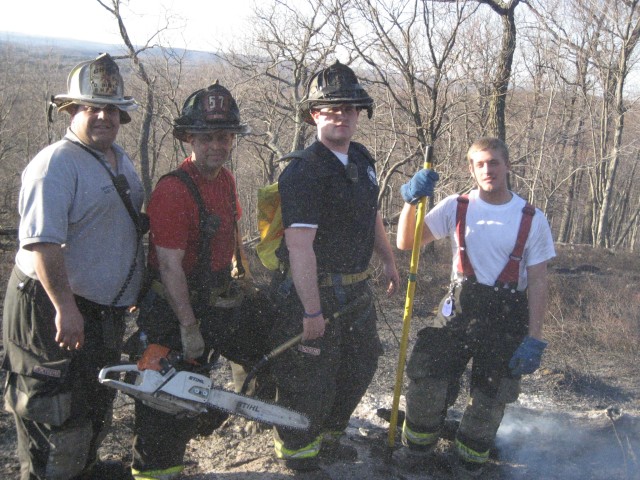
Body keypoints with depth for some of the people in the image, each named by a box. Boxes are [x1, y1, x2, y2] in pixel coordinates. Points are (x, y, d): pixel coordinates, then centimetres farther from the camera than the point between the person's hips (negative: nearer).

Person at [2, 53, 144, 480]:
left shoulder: (121, 161, 11)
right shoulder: (56, 163, -19)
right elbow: (42, 242, -28)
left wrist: (135, 291, 24)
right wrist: (65, 308, -30)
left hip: (106, 311, 10)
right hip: (54, 313, -9)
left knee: (97, 409, 24)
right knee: (55, 417, 0)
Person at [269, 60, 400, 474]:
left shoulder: (362, 159, 7)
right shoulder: (303, 170, -21)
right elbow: (300, 245, -27)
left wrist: (389, 261, 25)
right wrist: (311, 311, -28)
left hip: (356, 290, 9)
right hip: (312, 291, -9)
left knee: (360, 367, 21)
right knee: (310, 378, 4)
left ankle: (329, 438, 44)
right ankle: (297, 453, 30)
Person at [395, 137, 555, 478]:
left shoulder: (532, 219, -5)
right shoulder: (456, 207, -2)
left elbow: (537, 283, -3)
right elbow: (406, 244, -2)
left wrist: (534, 339, -8)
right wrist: (412, 201, -17)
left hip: (507, 320, -1)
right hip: (458, 308, 1)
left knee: (490, 398, 10)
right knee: (425, 376, -5)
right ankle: (417, 445, 23)